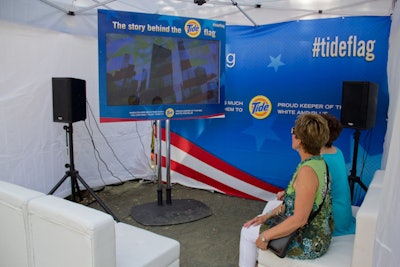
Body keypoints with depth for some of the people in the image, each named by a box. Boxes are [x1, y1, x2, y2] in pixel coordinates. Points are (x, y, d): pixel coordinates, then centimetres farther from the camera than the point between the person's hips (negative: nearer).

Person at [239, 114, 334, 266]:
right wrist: (268, 216, 2)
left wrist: (265, 236, -18)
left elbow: (299, 219, -29)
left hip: (309, 243, -9)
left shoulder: (307, 170, -30)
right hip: (318, 232, 9)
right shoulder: (318, 162, -2)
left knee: (247, 232, 4)